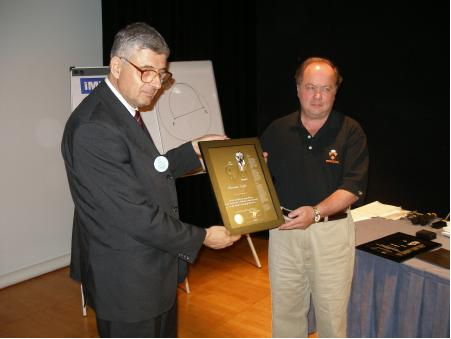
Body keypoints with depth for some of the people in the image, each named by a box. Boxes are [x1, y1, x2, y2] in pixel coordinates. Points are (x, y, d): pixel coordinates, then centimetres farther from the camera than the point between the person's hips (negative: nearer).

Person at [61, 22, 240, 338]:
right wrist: (202, 237, -16)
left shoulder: (124, 110, 6)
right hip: (127, 283, -10)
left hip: (154, 271, 10)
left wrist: (194, 150, 5)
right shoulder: (93, 128, -26)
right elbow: (135, 214, -26)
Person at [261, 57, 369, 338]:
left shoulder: (350, 131, -5)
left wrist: (316, 212, -25)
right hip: (284, 228, 3)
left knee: (332, 311, 9)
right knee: (286, 308, 14)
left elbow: (353, 188, -11)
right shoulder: (277, 130, 4)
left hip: (332, 230, -2)